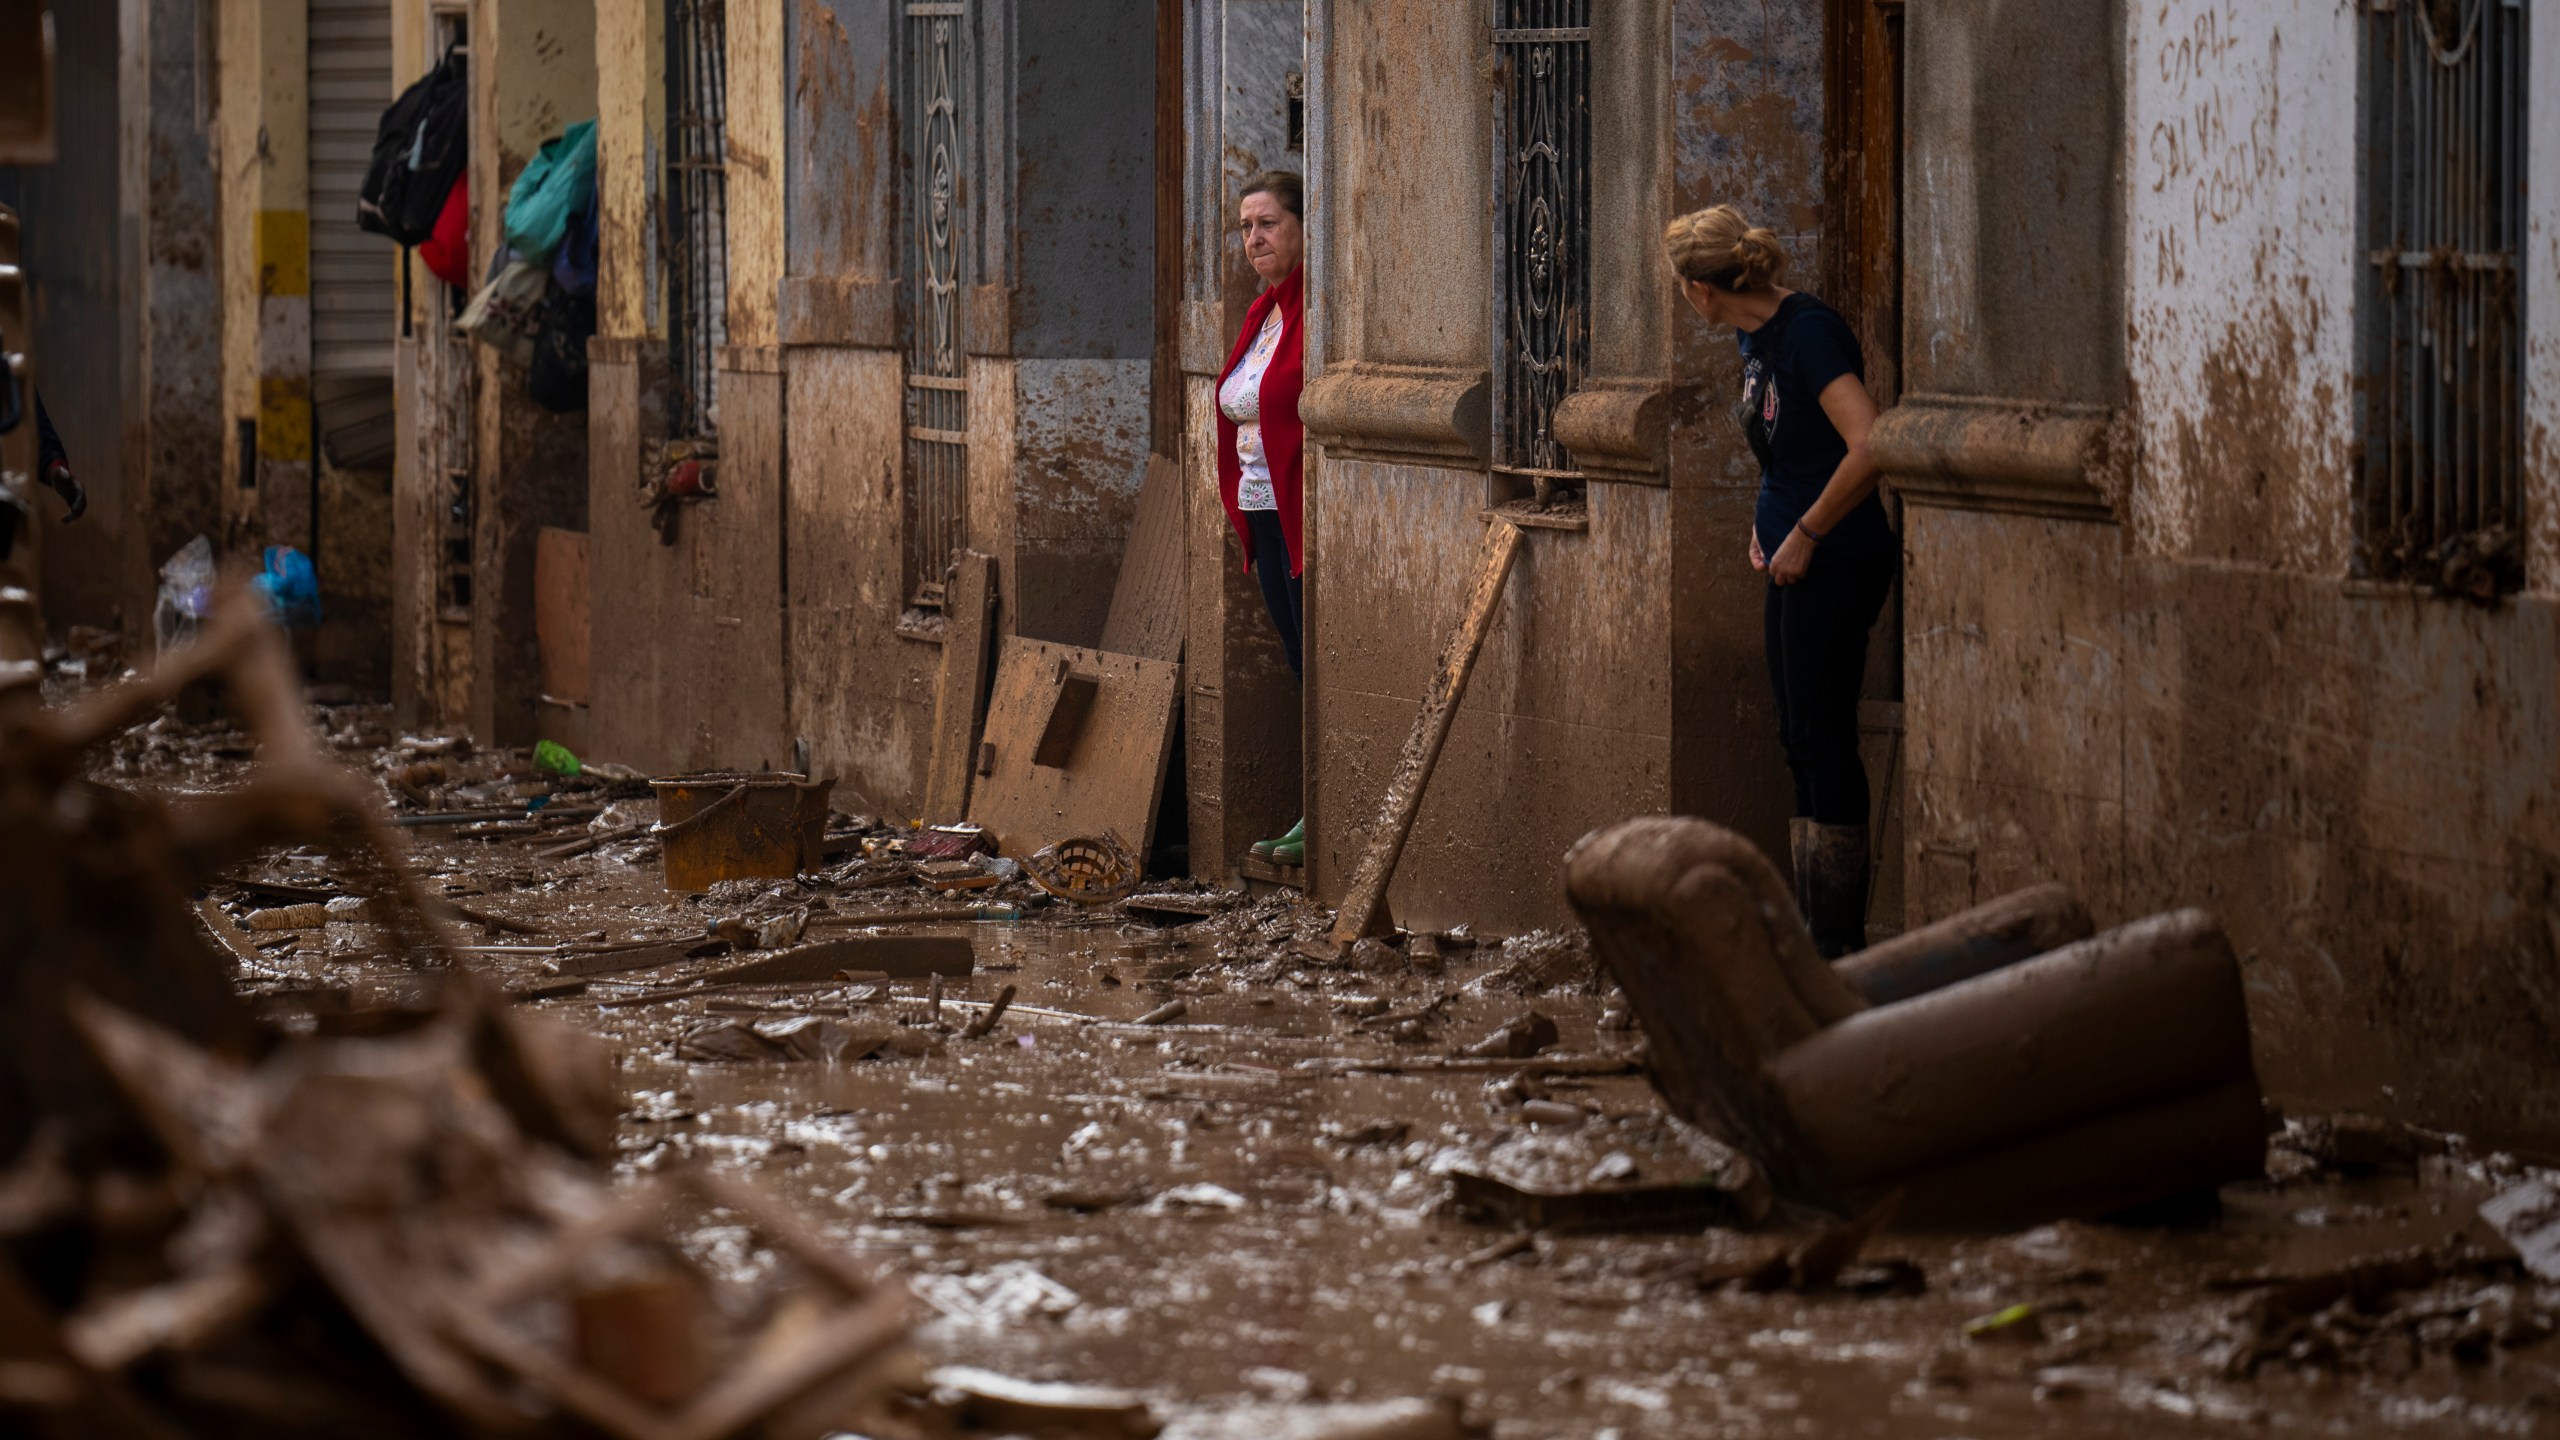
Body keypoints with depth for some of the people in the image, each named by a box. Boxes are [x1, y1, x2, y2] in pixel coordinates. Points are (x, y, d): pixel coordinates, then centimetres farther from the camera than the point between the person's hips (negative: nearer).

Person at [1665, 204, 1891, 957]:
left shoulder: (1808, 331, -19)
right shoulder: (1755, 334, 9)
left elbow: (1868, 446, -29)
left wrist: (1805, 535, -20)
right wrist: (1767, 523, 14)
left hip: (1838, 559, -10)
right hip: (1795, 562, 10)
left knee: (1824, 739, -6)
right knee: (1802, 743, 12)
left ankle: (1840, 941, -1)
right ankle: (1810, 923, 18)